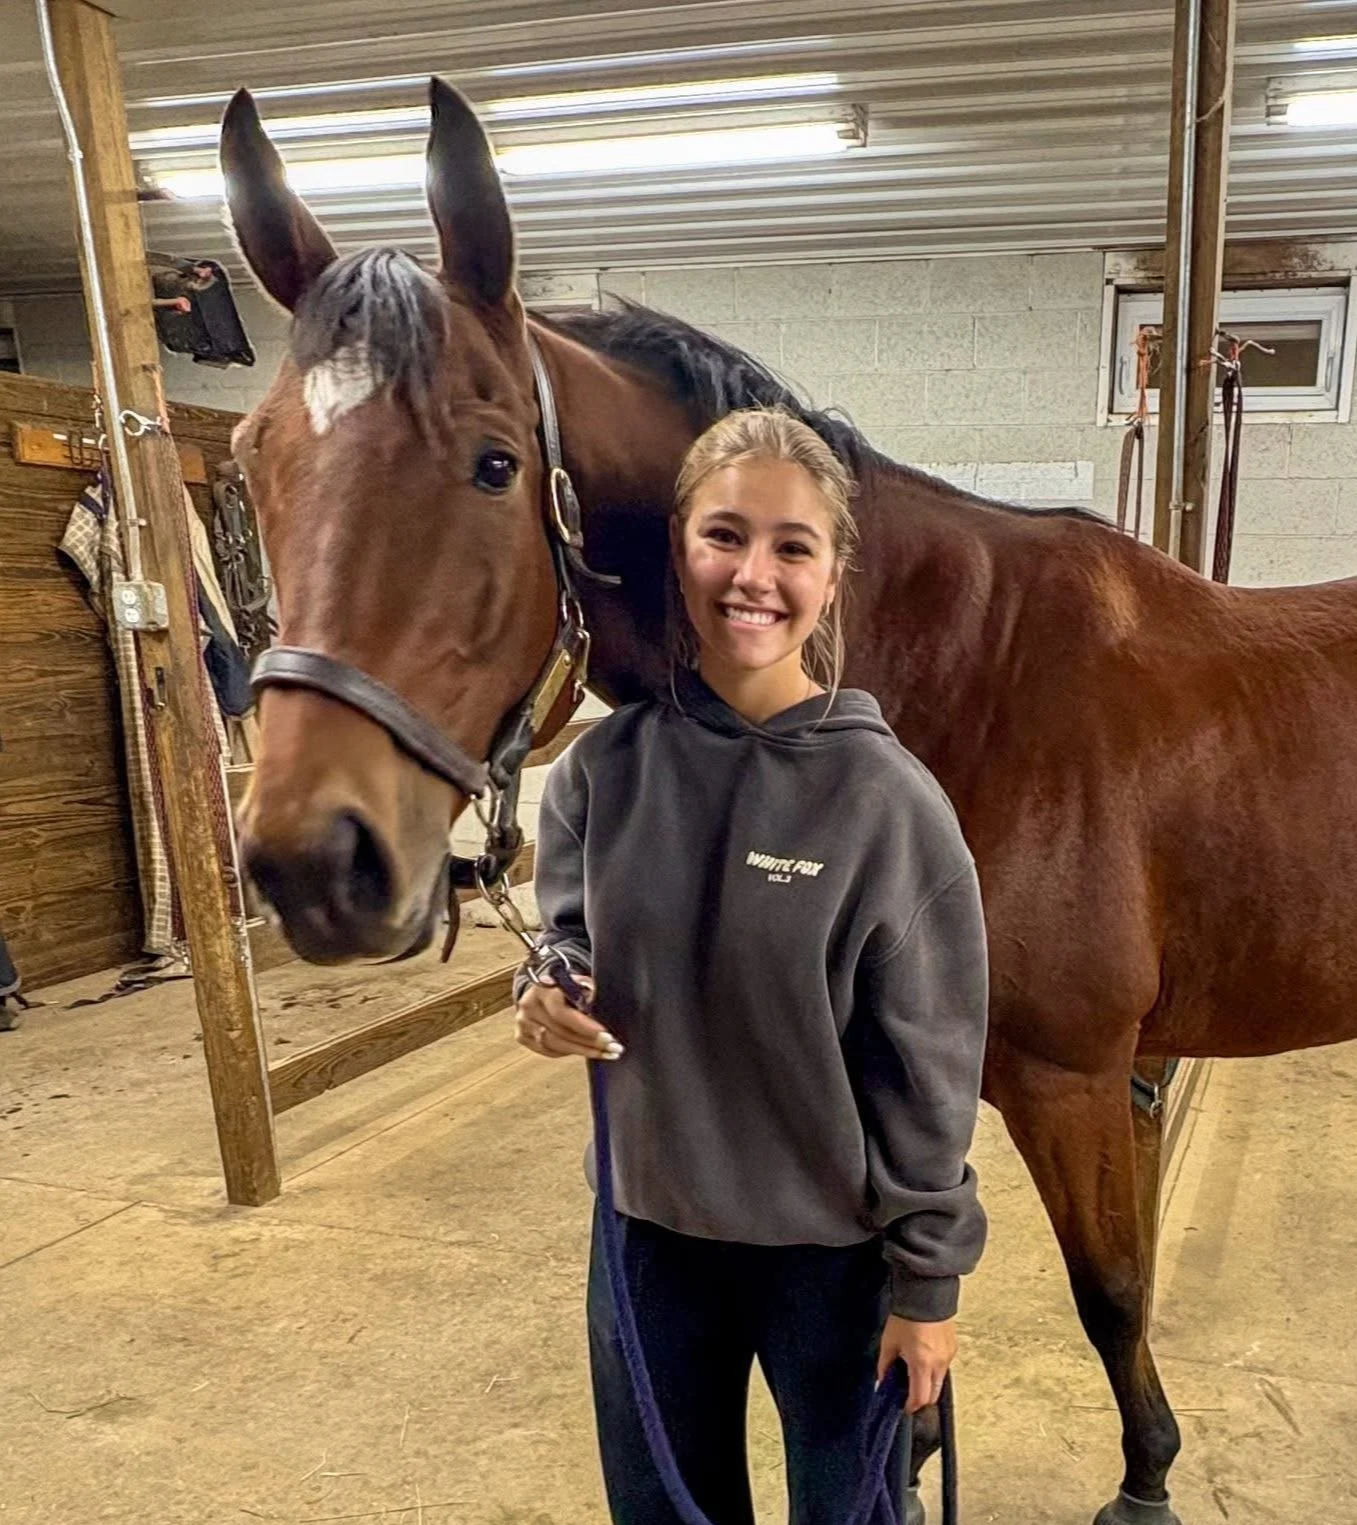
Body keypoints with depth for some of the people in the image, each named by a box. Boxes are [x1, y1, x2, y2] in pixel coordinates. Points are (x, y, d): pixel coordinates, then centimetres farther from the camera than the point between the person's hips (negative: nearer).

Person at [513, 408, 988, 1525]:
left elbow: (927, 1069, -13)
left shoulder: (888, 800, -19)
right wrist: (552, 994, -16)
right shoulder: (605, 769, -10)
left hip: (832, 1245, -3)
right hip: (649, 1224, 3)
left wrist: (927, 1283, -8)